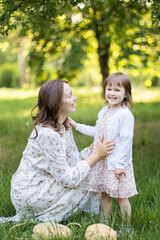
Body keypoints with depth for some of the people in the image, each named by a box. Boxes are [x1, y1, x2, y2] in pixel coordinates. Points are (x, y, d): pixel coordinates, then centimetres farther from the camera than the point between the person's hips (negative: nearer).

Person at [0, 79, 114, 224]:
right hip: (28, 194, -9)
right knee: (87, 179, -10)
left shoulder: (64, 126, 5)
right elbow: (67, 179, -25)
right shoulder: (47, 134, -26)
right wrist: (96, 155, -21)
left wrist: (93, 148, -10)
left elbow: (74, 160, 3)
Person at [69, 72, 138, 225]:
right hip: (102, 161, 7)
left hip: (117, 163, -7)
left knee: (121, 196, 1)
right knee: (104, 195, 14)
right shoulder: (104, 111, 10)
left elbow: (126, 141, -16)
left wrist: (120, 164, -18)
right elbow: (96, 131, 24)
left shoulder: (125, 115, -14)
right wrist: (77, 126, 22)